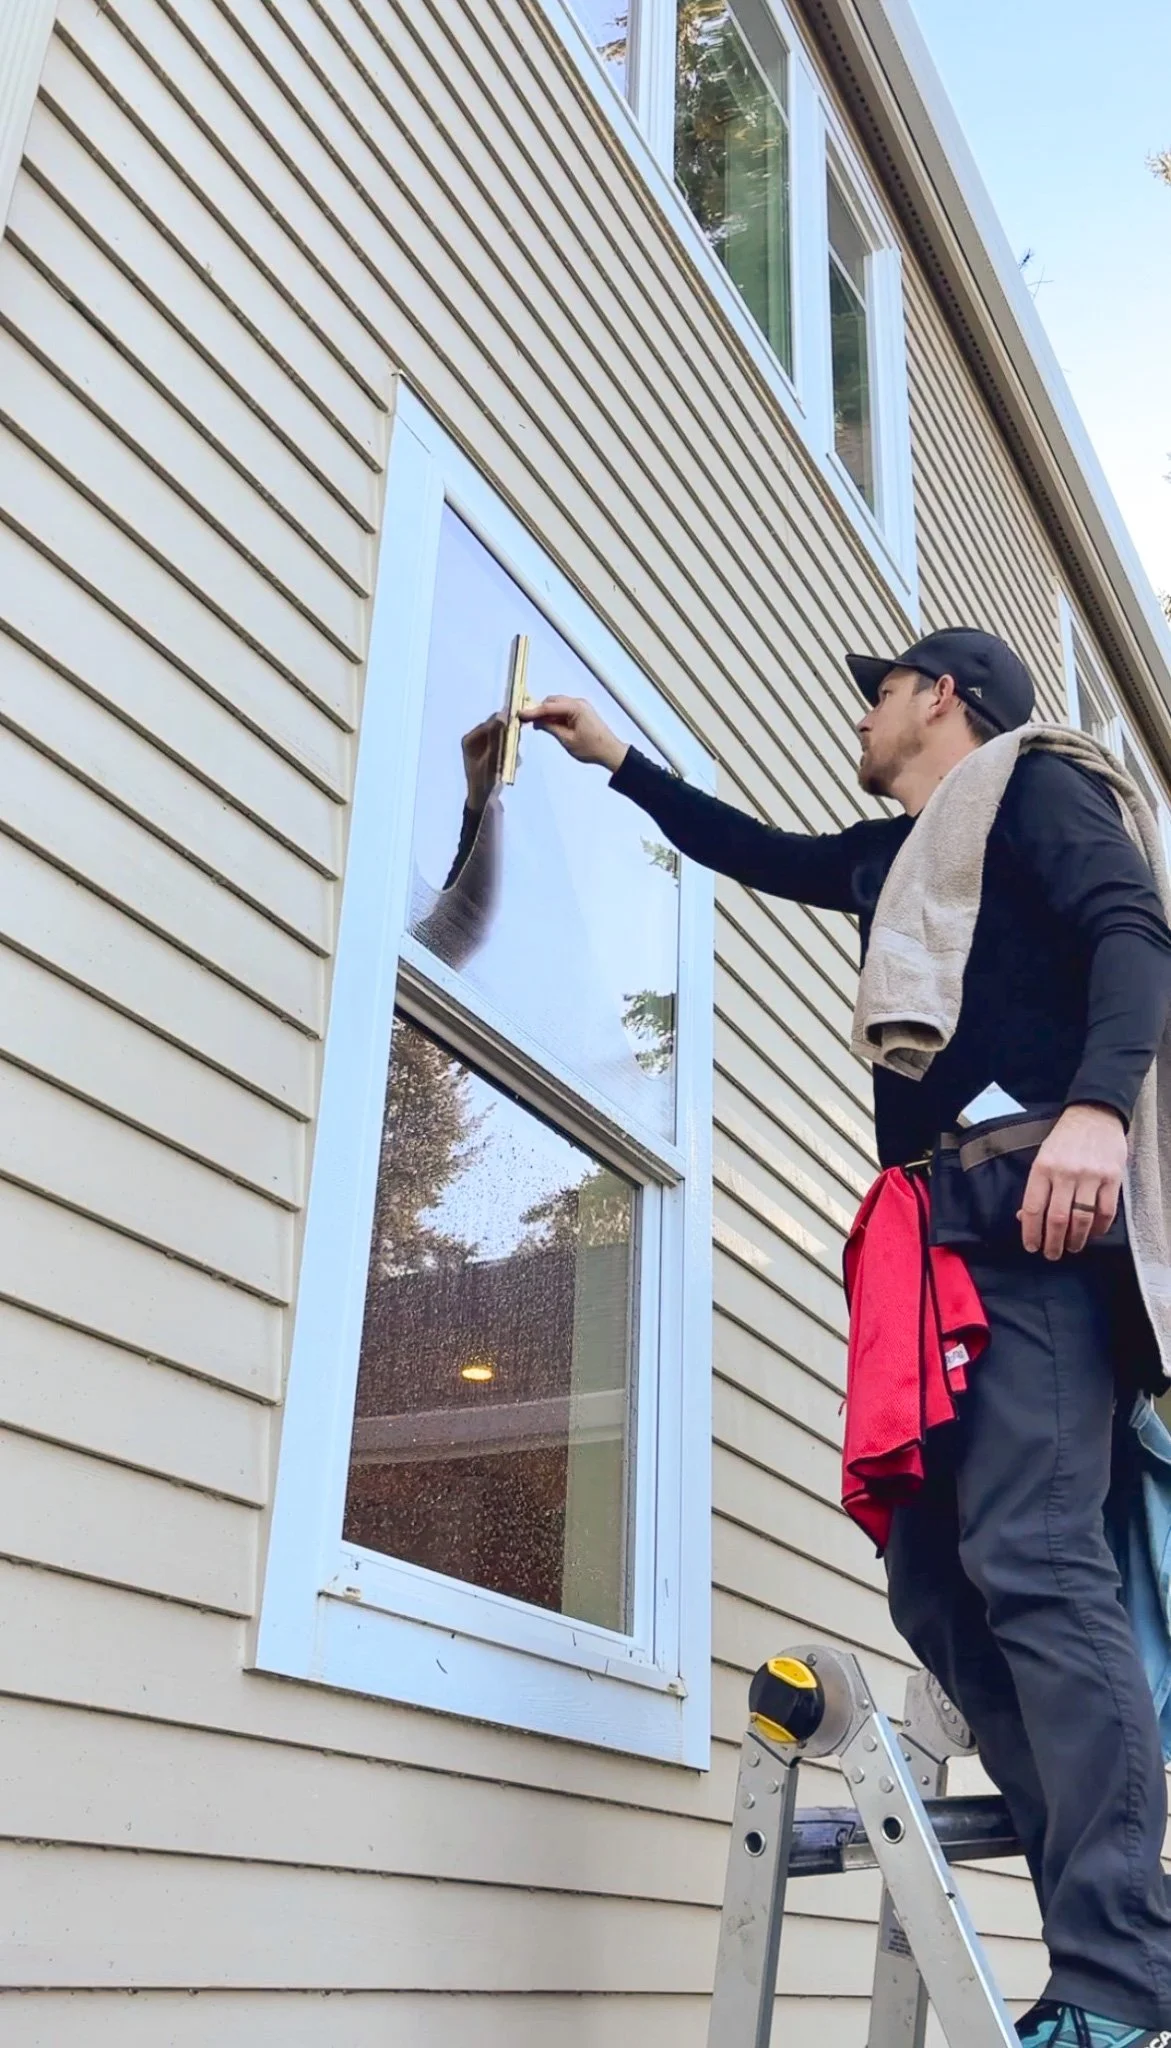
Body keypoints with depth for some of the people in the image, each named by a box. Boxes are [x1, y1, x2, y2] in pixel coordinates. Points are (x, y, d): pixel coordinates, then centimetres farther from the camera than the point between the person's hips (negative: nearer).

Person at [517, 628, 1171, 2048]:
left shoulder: (1033, 788, 9)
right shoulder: (886, 856, 31)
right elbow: (753, 851, 48)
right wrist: (618, 760, 51)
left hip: (1045, 1210, -8)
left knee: (1029, 1559, -19)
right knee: (937, 1586, -1)